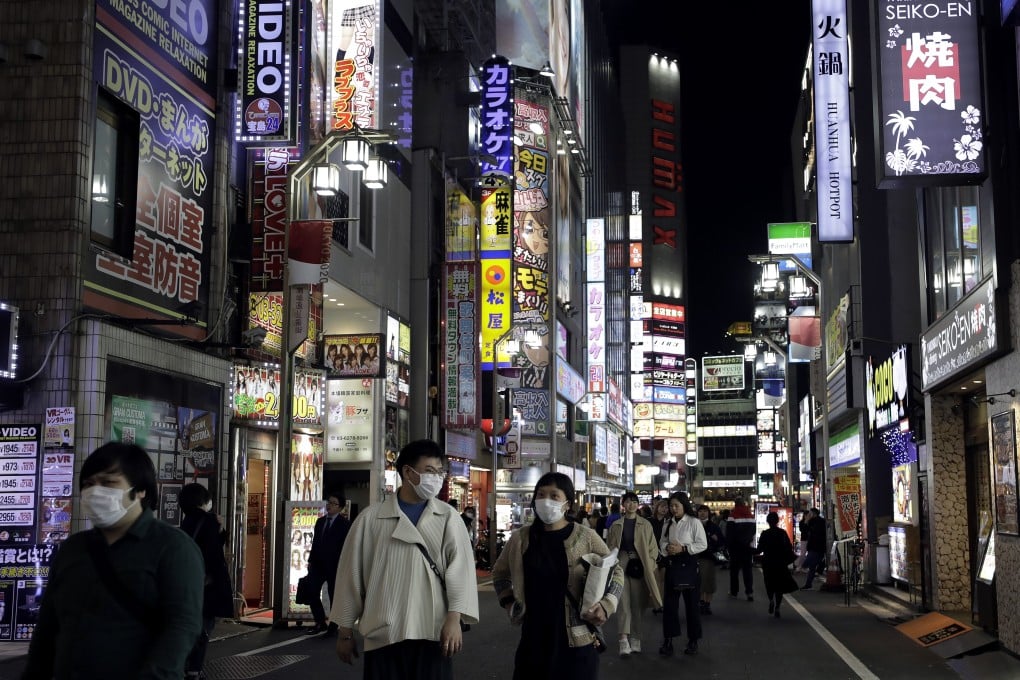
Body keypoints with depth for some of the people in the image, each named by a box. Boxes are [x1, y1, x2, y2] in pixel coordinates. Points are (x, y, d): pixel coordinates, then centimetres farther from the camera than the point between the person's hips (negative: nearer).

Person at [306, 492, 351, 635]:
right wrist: (311, 560, 9)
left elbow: (346, 546, -9)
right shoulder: (320, 521, 15)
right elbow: (315, 542, 16)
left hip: (334, 566, -6)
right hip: (318, 564, 6)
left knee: (334, 596, 2)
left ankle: (333, 627, 13)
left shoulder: (344, 524, -4)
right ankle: (320, 623, 15)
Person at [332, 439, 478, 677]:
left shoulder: (449, 518, 6)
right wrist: (345, 632, 10)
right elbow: (352, 574, 8)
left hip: (432, 633, 0)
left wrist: (454, 618, -17)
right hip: (383, 635, 0)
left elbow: (460, 568, -4)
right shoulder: (371, 519, 4)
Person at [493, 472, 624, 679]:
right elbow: (499, 573, 21)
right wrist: (509, 604, 10)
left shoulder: (586, 537, -4)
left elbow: (615, 572, 7)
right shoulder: (520, 538, 3)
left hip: (576, 641, -2)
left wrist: (606, 605, -7)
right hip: (533, 639, 2)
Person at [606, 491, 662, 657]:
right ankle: (624, 639, -16)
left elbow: (653, 547, 3)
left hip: (639, 567, 0)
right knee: (624, 602, -9)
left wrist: (647, 563, -7)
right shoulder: (616, 525, 6)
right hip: (621, 565, 0)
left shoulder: (645, 525, 3)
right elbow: (609, 548, 8)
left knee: (637, 604, 7)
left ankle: (635, 640, 17)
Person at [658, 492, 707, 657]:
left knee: (691, 603, 4)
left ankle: (693, 641, 15)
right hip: (671, 564, 4)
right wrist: (666, 548, -8)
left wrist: (683, 548, -18)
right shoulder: (667, 524, 10)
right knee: (669, 603, 1)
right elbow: (662, 542, 15)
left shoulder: (694, 522, -6)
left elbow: (702, 544, -10)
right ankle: (668, 640, 5)